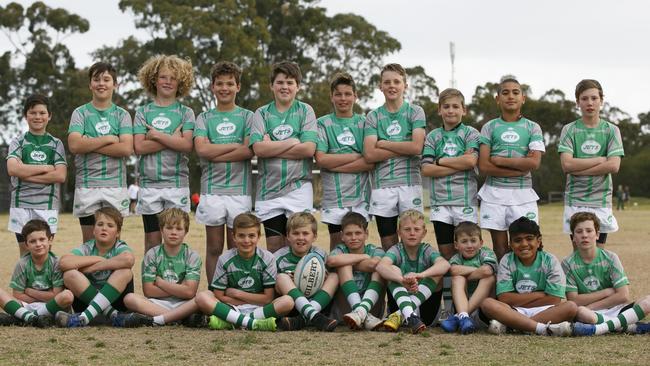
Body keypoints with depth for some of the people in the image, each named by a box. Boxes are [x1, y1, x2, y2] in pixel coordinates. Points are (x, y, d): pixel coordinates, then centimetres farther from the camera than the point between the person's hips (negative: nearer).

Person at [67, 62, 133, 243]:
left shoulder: (122, 115, 8)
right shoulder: (80, 113, 7)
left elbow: (126, 148, -7)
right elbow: (74, 145, -9)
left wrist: (90, 145, -9)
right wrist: (107, 139, -8)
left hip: (115, 185, 0)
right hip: (87, 185, 0)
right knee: (89, 240, 2)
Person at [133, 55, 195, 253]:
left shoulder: (185, 113, 8)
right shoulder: (143, 112, 9)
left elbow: (187, 145, -8)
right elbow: (139, 147, -4)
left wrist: (157, 135, -7)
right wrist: (172, 139, -8)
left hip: (177, 183, -1)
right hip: (149, 183, 1)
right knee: (152, 239, 2)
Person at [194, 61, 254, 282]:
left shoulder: (247, 117, 8)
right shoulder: (204, 118, 11)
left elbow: (249, 151, -7)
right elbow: (201, 148, -6)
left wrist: (215, 154, -8)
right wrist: (235, 146, -6)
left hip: (240, 189, -1)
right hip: (211, 189, 1)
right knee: (214, 248, 4)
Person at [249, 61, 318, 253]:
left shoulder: (305, 111, 4)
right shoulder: (261, 113, 7)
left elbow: (308, 149, -9)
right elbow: (258, 149, -8)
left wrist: (272, 148, -9)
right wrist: (292, 142, -8)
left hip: (298, 188, -1)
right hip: (269, 189, 1)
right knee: (273, 248, 5)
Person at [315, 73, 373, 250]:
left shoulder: (364, 123, 6)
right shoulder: (323, 124, 5)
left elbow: (371, 161, -5)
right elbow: (321, 159, -8)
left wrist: (336, 166, -9)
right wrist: (356, 156, -7)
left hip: (360, 196, 1)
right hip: (334, 196, 0)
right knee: (336, 244, 3)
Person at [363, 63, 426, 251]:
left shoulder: (415, 112, 6)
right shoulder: (373, 116, 9)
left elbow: (416, 147, -8)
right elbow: (369, 154, -4)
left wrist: (384, 144, -2)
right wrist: (404, 148, -7)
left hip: (410, 183, -2)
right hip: (382, 185, 2)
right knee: (388, 243, 5)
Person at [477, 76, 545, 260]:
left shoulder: (532, 128, 7)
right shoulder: (489, 127, 7)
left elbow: (534, 162, -7)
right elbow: (483, 166, -4)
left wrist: (499, 160, -7)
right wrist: (519, 168, -10)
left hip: (522, 193, 0)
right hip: (495, 193, 0)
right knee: (500, 247, 3)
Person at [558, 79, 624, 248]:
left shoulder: (611, 130, 4)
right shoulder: (569, 130, 3)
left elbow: (613, 166, -8)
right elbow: (567, 164, -10)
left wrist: (579, 170, -10)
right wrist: (600, 160, -9)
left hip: (601, 199, 1)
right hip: (575, 198, 0)